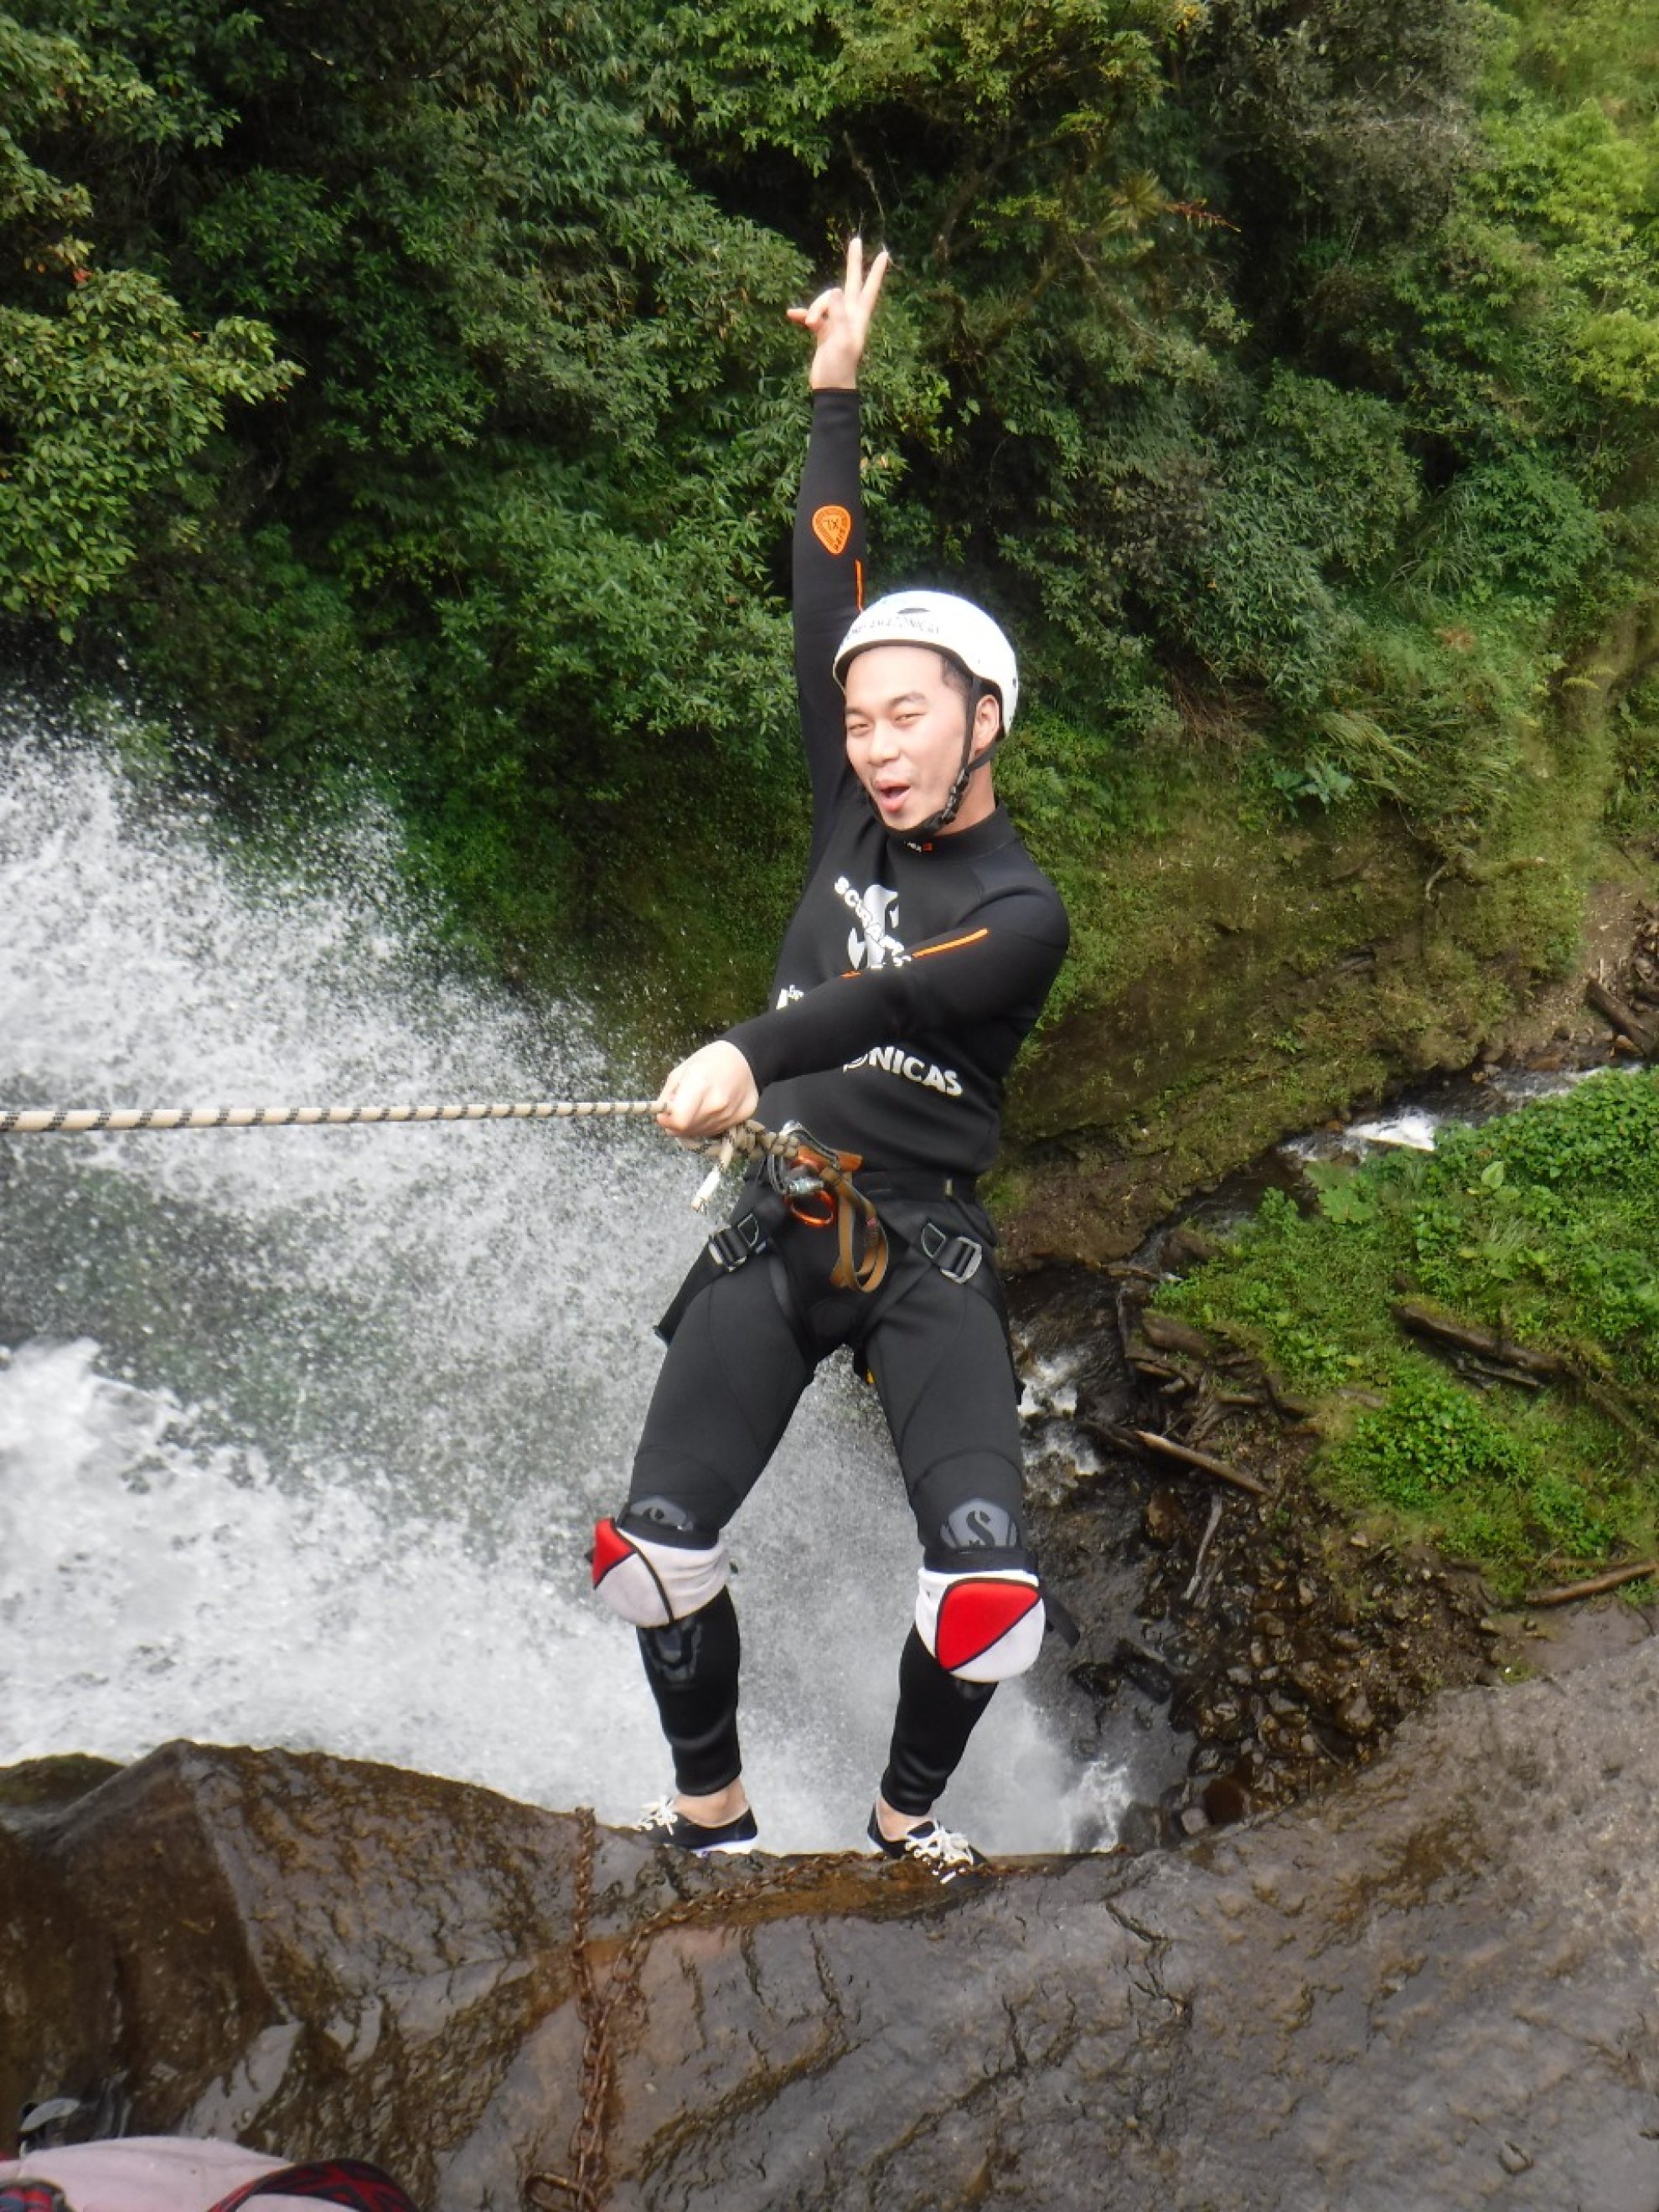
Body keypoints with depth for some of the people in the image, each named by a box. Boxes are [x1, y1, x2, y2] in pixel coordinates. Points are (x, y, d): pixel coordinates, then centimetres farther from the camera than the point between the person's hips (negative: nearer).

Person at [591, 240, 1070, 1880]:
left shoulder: (1022, 910, -6)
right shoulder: (854, 822, 7)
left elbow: (896, 997, -27)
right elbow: (825, 599, 5)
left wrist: (750, 1052, -45)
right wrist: (836, 394, 7)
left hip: (925, 1253, -3)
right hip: (772, 1233, 4)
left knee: (991, 1582, -16)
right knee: (652, 1550, -8)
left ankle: (908, 1808, 16)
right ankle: (711, 1805, 20)